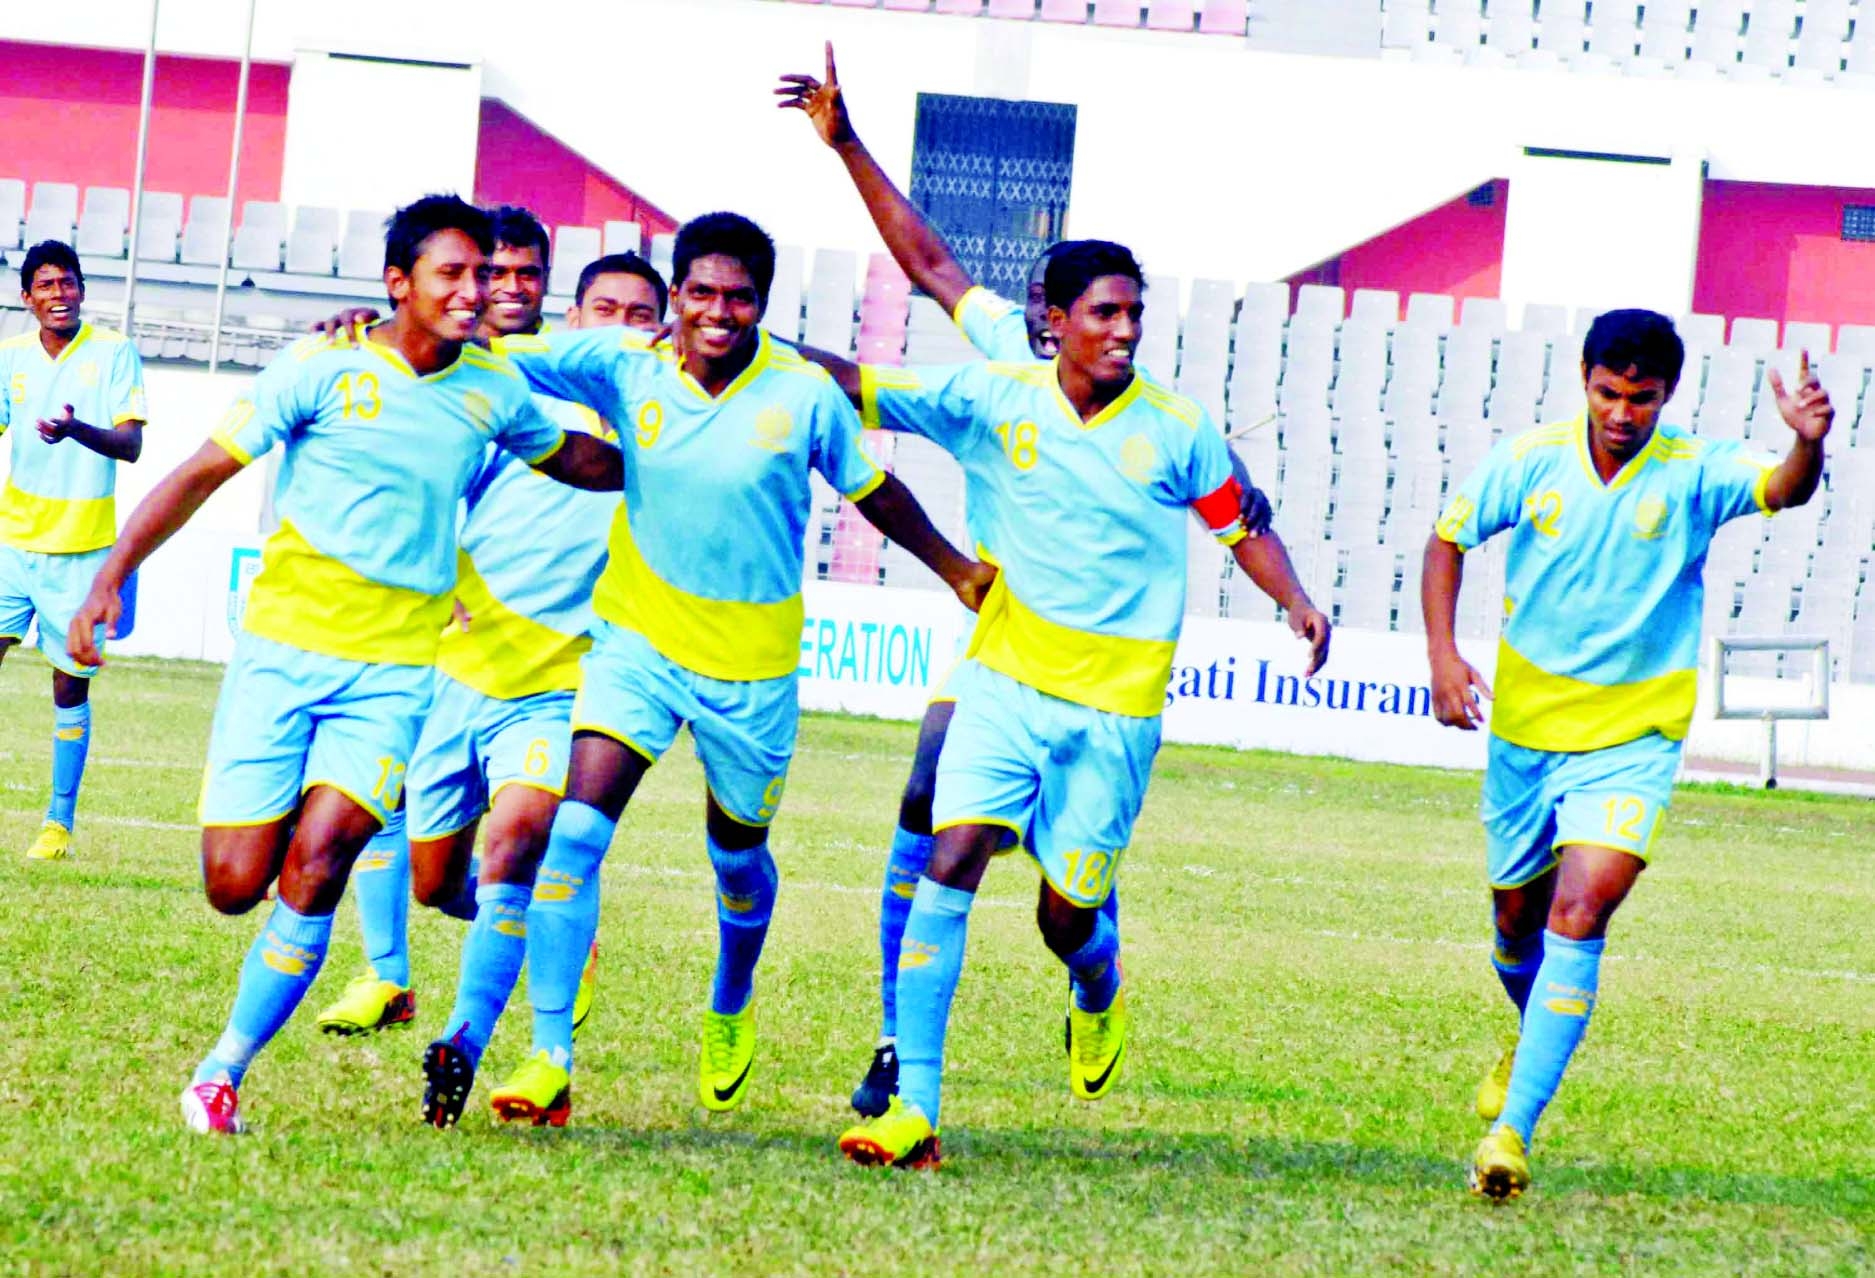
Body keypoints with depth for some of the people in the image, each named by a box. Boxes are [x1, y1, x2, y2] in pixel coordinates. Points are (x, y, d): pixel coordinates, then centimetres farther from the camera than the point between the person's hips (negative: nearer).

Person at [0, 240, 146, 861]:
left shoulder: (114, 354, -4)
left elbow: (130, 444, -12)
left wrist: (77, 430, -32)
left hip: (81, 548, -2)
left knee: (71, 688, 3)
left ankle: (59, 821, 15)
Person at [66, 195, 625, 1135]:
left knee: (316, 863, -19)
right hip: (283, 648, -1)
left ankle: (223, 1072, -8)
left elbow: (593, 466, 25)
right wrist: (111, 576, -9)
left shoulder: (493, 393, 5)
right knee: (235, 885, -6)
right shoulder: (322, 372, -5)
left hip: (397, 669, 1)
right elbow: (200, 474, -2)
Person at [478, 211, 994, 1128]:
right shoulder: (627, 369, -10)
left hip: (753, 665, 0)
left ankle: (731, 1011, 50)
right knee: (574, 830, -17)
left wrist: (957, 572, 15)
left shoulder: (806, 396, -12)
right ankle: (550, 1060, -14)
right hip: (638, 640, 0)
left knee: (737, 853, 18)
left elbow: (872, 492, 5)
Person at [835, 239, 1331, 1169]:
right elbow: (858, 390, 1)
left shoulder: (1176, 429, -2)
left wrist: (1296, 602, -7)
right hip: (1005, 682, 0)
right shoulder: (992, 401, -2)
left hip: (1115, 708, 0)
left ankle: (1099, 996, 42)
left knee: (1070, 917, 2)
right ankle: (913, 1106, -17)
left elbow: (1242, 526, 9)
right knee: (952, 860, -17)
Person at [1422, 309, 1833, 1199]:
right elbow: (1448, 538, 6)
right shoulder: (1529, 461, -7)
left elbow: (1784, 490, -31)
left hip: (1632, 740, -3)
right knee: (1517, 915, 18)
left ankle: (1513, 1130, -21)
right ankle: (1536, 1038, 51)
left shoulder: (1693, 473, -13)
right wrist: (1441, 653, -7)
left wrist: (1809, 443, -54)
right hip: (1525, 725, 3)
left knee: (1579, 914, -20)